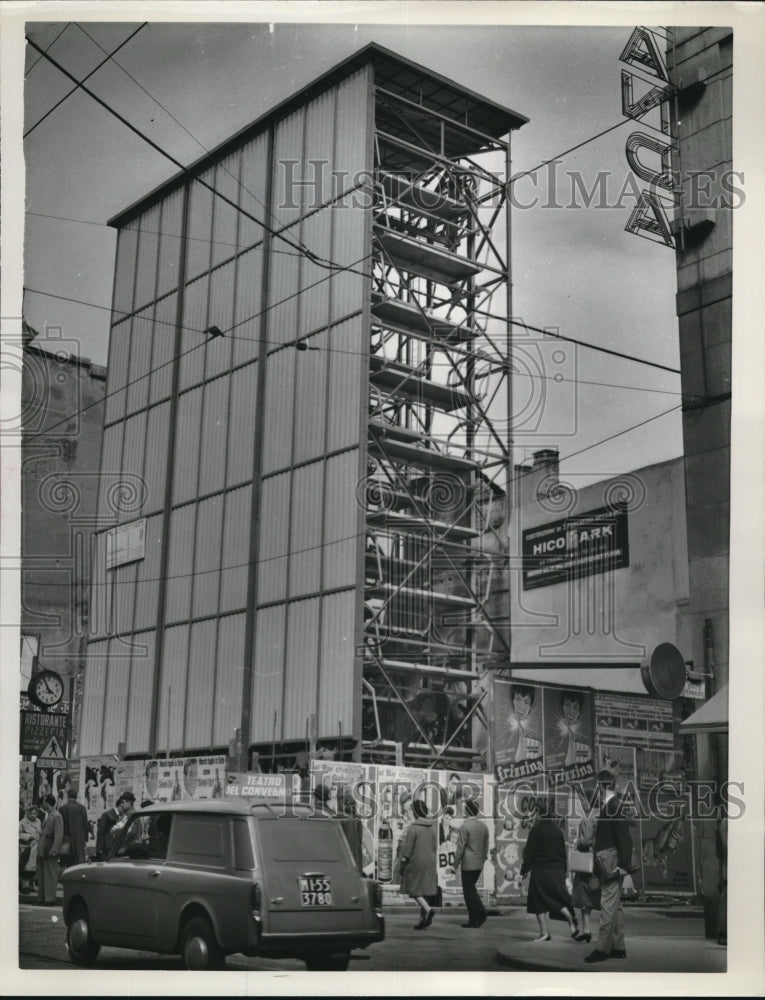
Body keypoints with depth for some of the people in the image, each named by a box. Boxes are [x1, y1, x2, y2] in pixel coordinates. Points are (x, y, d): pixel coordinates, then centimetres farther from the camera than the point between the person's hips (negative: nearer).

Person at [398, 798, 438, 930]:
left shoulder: (413, 828, -13)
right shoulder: (432, 828, 7)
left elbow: (407, 847, -15)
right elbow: (435, 847, 11)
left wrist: (402, 864, -9)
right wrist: (432, 862, 18)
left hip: (416, 863, -6)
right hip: (430, 863, 6)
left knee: (414, 889, 0)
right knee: (424, 890, 10)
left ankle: (428, 909, -21)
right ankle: (423, 919, 11)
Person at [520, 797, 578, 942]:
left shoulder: (536, 830, -10)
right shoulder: (558, 830, 6)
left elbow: (529, 852, -9)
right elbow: (563, 852, 10)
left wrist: (523, 871, -1)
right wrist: (563, 872, 17)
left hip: (540, 870, -5)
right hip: (557, 870, 5)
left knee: (538, 902, 4)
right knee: (558, 899, 14)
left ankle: (544, 932, 3)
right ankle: (572, 922, -6)